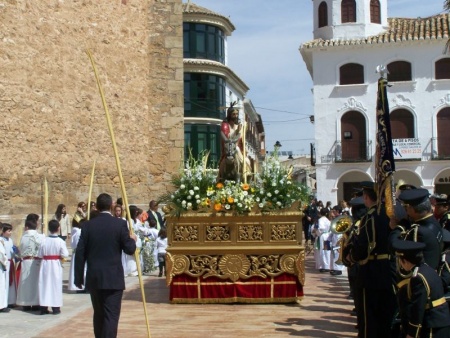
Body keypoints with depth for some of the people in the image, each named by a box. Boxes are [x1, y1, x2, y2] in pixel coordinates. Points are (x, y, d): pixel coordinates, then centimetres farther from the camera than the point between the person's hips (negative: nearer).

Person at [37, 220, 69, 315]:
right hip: (56, 265, -2)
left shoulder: (44, 241, -7)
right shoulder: (60, 241, -12)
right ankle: (55, 308, 10)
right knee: (56, 285, 7)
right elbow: (65, 255, -13)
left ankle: (43, 307, 10)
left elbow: (40, 255, -4)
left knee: (44, 285, 8)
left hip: (45, 264, 2)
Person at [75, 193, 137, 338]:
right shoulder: (120, 224, -6)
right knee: (111, 315, -3)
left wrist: (79, 277, 7)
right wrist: (132, 240, 17)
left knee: (99, 314, 17)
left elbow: (80, 253, 0)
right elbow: (130, 249, -5)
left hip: (94, 278, 3)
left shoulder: (88, 225, 1)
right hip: (113, 278, -3)